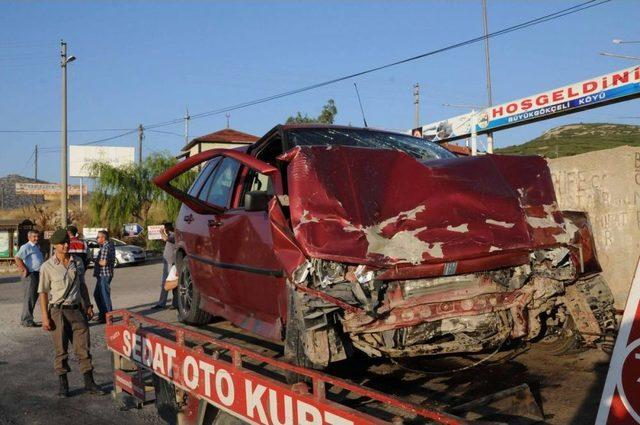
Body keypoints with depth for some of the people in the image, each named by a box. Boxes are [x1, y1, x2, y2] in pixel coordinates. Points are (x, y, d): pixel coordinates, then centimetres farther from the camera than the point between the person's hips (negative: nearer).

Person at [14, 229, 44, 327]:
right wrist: (24, 270, -22)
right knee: (29, 298, -7)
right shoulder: (26, 247, -12)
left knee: (34, 297, 15)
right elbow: (17, 258, -26)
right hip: (30, 275, -10)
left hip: (38, 274, 10)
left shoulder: (37, 247, 17)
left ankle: (26, 319, 26)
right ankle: (26, 320, -1)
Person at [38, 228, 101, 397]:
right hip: (58, 312, -3)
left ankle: (89, 381, 11)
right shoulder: (47, 267, -5)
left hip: (77, 310, 3)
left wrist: (88, 306, 14)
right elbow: (43, 292, -4)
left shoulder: (77, 263, 8)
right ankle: (63, 383, 17)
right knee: (61, 350, 5)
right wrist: (45, 317, -9)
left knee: (83, 347, 3)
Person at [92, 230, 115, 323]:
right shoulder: (110, 245, 14)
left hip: (104, 274, -11)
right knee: (97, 294, 19)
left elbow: (103, 262, -24)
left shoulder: (106, 247, -18)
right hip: (102, 275, 11)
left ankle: (108, 316, 5)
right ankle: (102, 314, 26)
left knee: (105, 295, -3)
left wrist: (96, 261, -7)